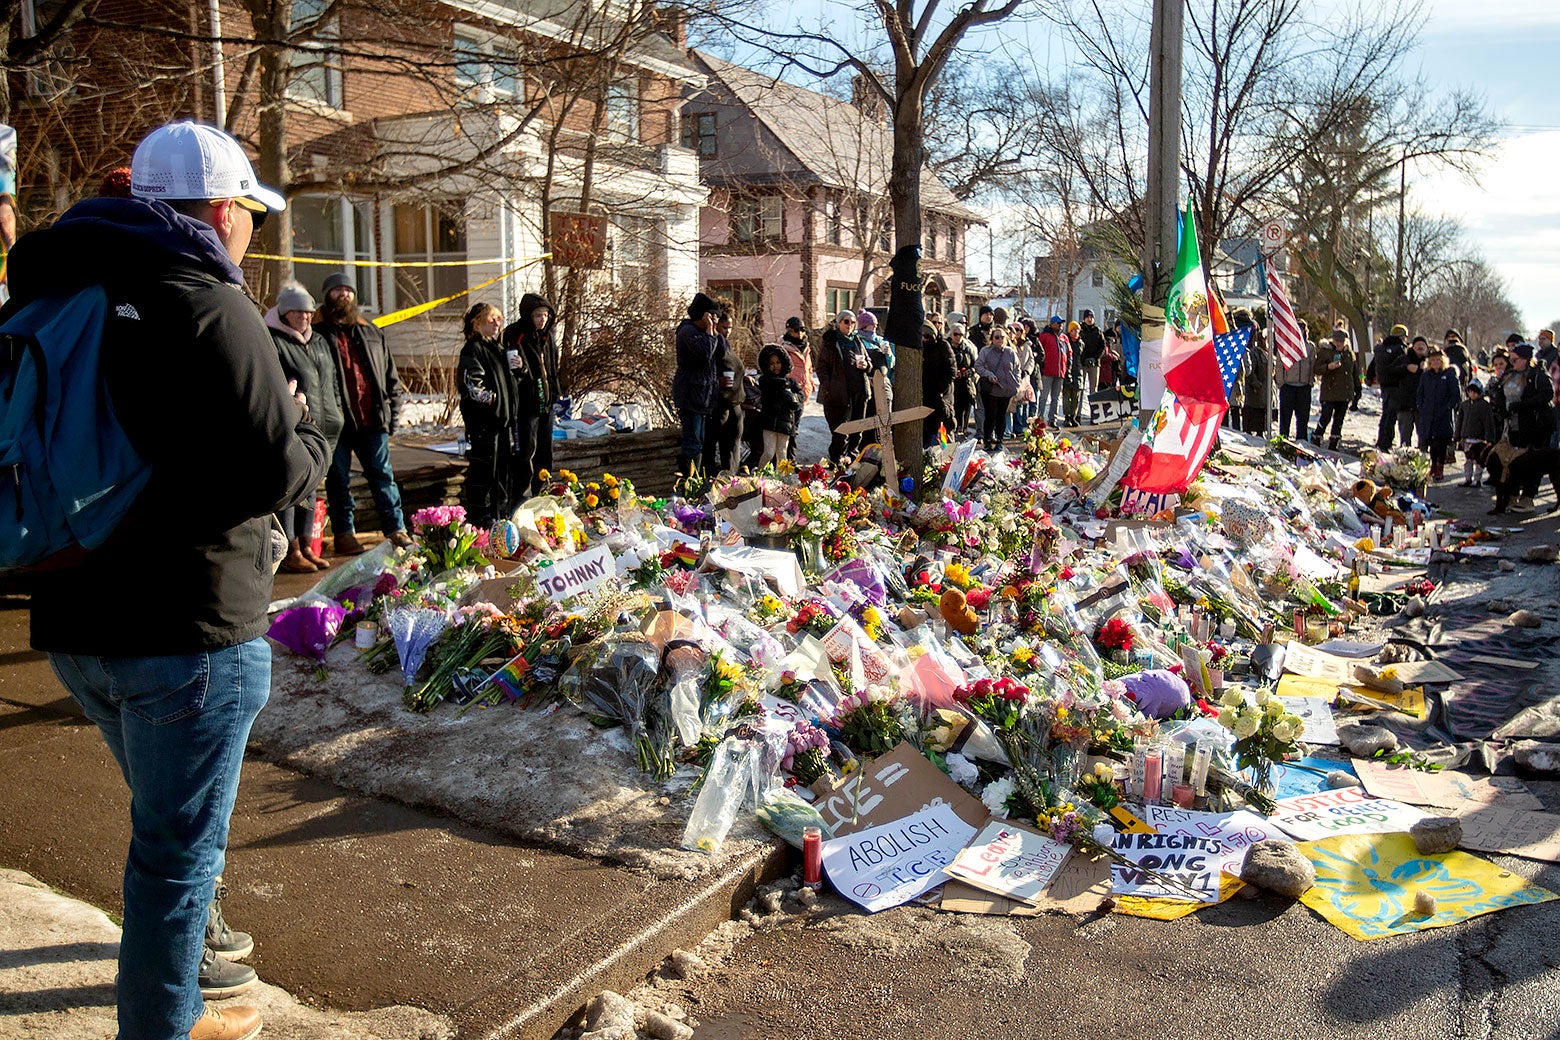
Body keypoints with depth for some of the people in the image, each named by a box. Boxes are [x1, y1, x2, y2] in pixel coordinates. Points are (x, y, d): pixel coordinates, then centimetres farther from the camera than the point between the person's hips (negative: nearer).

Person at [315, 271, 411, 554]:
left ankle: (396, 530, 12)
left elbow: (390, 375, 17)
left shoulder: (370, 332, 14)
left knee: (383, 475, 7)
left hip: (372, 419, 3)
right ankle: (344, 534, 15)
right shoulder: (317, 332, 1)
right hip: (337, 421, -3)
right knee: (339, 479, 6)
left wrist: (392, 411, 9)